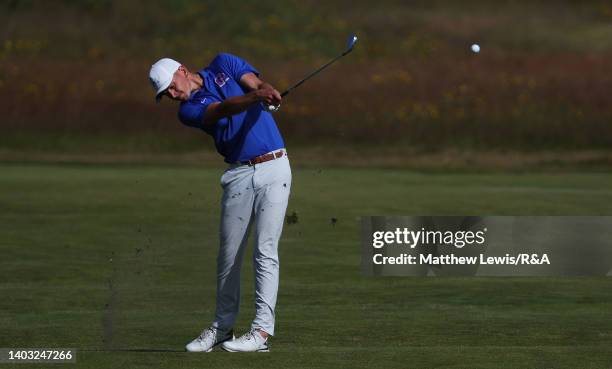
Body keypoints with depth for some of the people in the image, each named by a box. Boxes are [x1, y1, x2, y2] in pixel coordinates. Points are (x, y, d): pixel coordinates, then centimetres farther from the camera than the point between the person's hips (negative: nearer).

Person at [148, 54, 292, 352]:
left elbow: (258, 84, -7)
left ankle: (262, 330, -13)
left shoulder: (223, 65, 5)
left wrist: (268, 92, -32)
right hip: (238, 175, 2)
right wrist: (255, 97, -38)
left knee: (265, 250, -10)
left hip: (273, 168, -2)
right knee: (229, 255, 5)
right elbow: (223, 109, -19)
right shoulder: (188, 110, -1)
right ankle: (222, 327, 20)